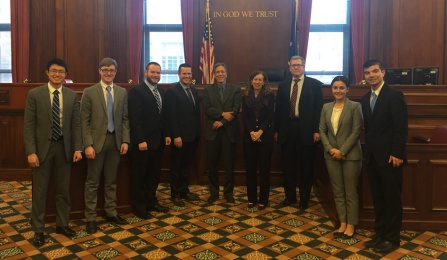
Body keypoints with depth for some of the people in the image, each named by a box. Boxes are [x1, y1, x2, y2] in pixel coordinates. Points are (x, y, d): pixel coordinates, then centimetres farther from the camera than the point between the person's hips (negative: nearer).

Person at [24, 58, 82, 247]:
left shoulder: (72, 95, 4)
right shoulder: (34, 94, -3)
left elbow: (76, 124, 5)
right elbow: (29, 125, -6)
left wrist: (77, 148, -2)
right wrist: (31, 151, -13)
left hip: (64, 147, 3)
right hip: (42, 147, -2)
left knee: (63, 189, 12)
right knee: (40, 191, 6)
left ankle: (62, 224, 27)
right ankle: (38, 230, 20)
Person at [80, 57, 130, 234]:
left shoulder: (122, 92, 7)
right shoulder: (89, 92, -3)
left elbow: (125, 119, 8)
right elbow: (84, 121, -6)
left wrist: (125, 140, 0)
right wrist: (88, 144, -13)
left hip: (115, 140, 3)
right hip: (97, 141, -3)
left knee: (111, 181, 13)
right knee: (92, 182, 5)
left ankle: (111, 213, 26)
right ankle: (90, 218, 16)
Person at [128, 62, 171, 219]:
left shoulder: (161, 92, 13)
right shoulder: (136, 91, -11)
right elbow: (134, 119, -17)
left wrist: (166, 134, 9)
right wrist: (140, 140, -21)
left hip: (158, 141, 7)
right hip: (143, 142, -7)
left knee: (154, 174, 15)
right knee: (139, 176, 7)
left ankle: (151, 202, 28)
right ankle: (139, 207, 19)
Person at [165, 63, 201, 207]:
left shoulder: (194, 91, 11)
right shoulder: (172, 91, -10)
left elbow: (197, 113, 12)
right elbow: (171, 116, -15)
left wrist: (198, 132, 7)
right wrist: (176, 136, -19)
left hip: (193, 136, 6)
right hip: (180, 136, -6)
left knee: (187, 165, 16)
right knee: (176, 166, 8)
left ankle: (185, 191, 29)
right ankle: (175, 194, 21)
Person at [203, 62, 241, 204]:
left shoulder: (235, 89, 6)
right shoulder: (208, 90, 7)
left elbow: (236, 109, -6)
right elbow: (206, 109, -5)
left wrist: (222, 121, -14)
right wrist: (222, 114, -18)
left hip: (229, 131, 0)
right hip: (213, 131, 1)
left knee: (229, 165, 6)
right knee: (212, 165, 8)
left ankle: (228, 192, 20)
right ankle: (213, 192, 21)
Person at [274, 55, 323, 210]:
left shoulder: (314, 84, 0)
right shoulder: (283, 85, 10)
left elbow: (318, 108, -4)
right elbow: (278, 109, 10)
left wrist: (316, 130, -10)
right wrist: (276, 130, 6)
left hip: (306, 131, -3)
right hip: (287, 130, 3)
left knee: (306, 167, 7)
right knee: (288, 166, 10)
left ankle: (304, 199, 22)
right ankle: (290, 196, 25)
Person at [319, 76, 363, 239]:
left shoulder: (355, 106, -5)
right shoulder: (326, 107, 8)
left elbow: (356, 131, -10)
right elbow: (322, 130, 5)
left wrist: (342, 151, -15)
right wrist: (330, 148, -8)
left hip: (350, 155, -4)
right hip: (331, 155, 5)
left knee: (350, 192, 5)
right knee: (337, 191, 11)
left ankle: (351, 224, 17)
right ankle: (342, 223, 22)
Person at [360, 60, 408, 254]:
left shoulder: (394, 95, -9)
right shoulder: (365, 98, 12)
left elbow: (402, 127, -14)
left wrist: (397, 154, -18)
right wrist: (368, 152, 9)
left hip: (389, 156, -6)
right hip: (372, 157, 7)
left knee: (392, 198, 5)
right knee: (377, 198, 14)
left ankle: (392, 239, 17)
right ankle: (380, 234, 26)